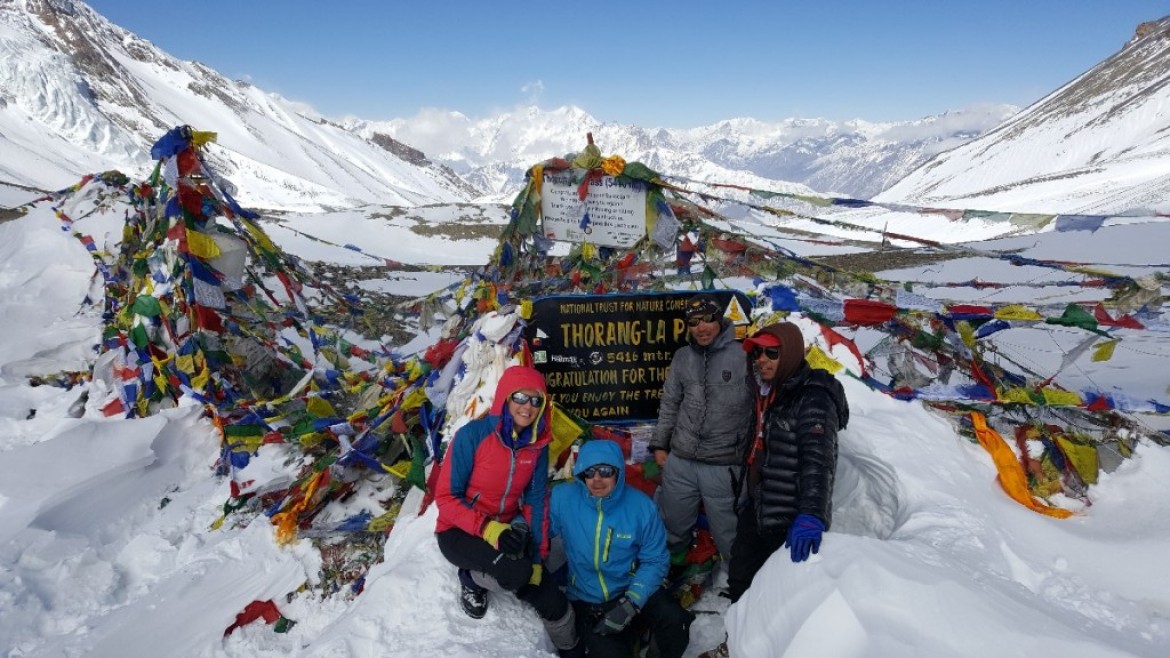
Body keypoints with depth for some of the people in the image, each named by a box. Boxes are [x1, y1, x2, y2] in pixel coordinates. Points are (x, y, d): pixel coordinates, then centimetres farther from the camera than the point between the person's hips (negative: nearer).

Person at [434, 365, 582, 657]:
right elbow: (445, 497, -18)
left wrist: (537, 557, -9)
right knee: (518, 573, -32)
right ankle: (471, 579, 1)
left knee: (553, 603, -8)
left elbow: (536, 502, -1)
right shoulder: (472, 435, -22)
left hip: (506, 530, 4)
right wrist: (488, 529, -31)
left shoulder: (537, 444, -7)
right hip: (459, 532, -4)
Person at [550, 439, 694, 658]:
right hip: (587, 601, 0)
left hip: (635, 589, 0)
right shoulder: (563, 498, -15)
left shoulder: (641, 505, -13)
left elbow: (655, 561, -8)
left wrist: (631, 603, -18)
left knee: (676, 623, -25)